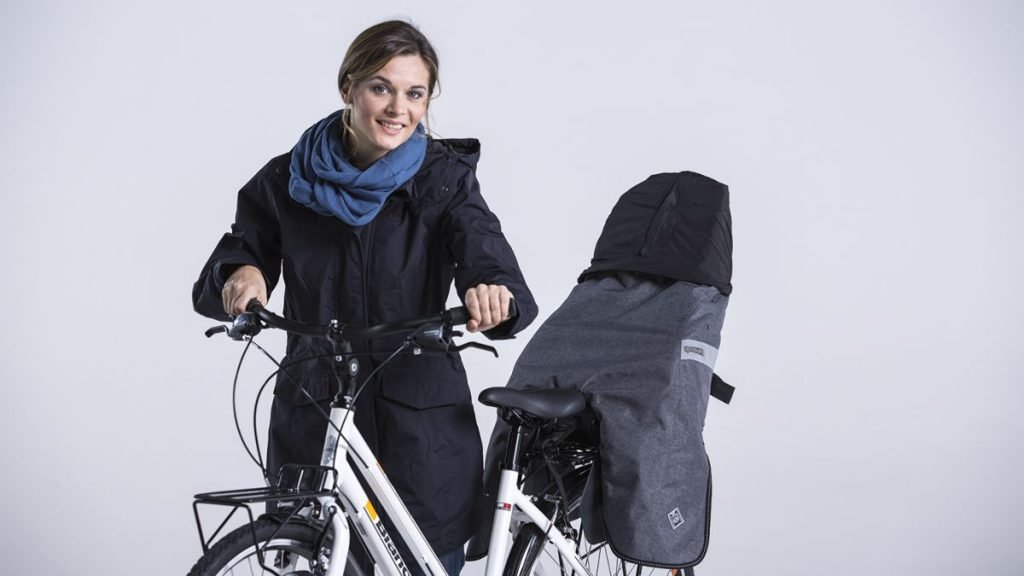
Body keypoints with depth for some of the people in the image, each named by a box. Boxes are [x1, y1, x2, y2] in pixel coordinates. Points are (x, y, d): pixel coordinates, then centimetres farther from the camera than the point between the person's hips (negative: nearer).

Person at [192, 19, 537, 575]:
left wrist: (495, 294, -42)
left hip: (422, 430, -1)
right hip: (311, 426, 1)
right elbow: (211, 291, 0)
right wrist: (240, 276, -23)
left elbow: (489, 260, -19)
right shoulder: (286, 182, 0)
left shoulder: (446, 179, -4)